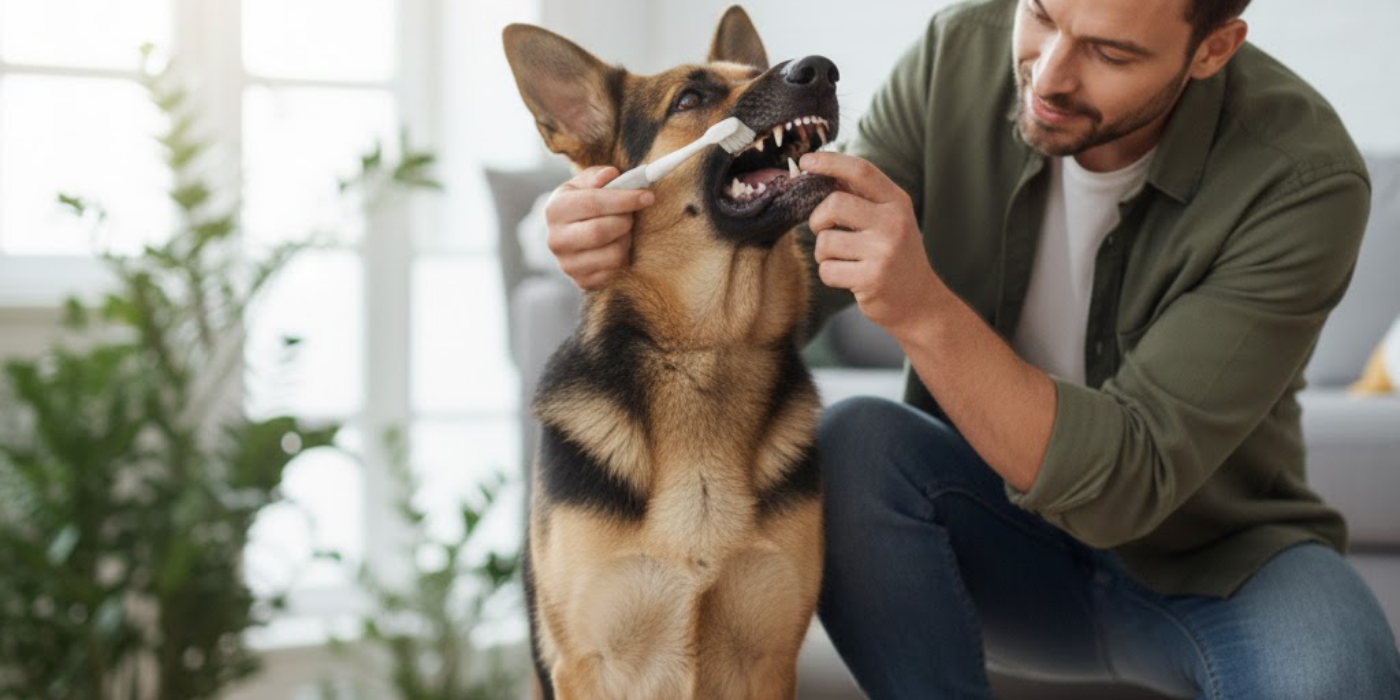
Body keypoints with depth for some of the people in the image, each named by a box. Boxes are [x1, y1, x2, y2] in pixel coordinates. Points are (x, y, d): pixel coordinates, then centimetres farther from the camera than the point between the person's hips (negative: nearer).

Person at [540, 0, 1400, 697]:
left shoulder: (1303, 179, -26)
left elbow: (1124, 482, -31)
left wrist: (923, 309, -44)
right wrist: (640, 246, -33)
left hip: (1213, 554, -3)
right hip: (1003, 529, 3)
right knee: (852, 443, -28)